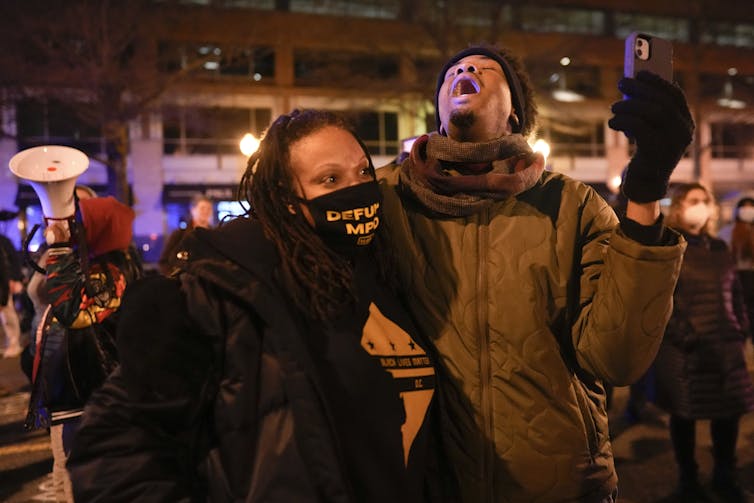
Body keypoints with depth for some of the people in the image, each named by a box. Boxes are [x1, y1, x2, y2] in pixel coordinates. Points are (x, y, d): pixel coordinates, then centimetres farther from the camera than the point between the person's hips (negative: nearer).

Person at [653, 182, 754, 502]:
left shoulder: (719, 248, 15)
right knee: (685, 414, 5)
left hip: (725, 344, 5)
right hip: (684, 349, -5)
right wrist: (683, 336, -15)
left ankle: (724, 477, 27)